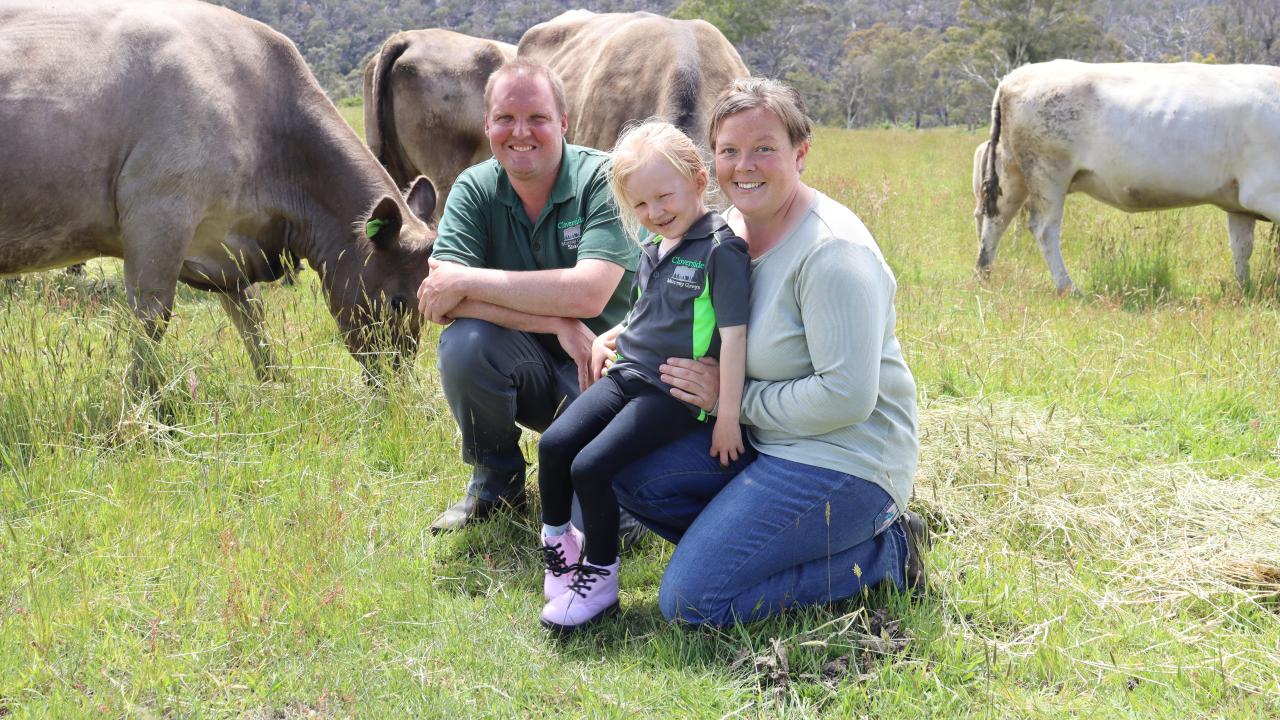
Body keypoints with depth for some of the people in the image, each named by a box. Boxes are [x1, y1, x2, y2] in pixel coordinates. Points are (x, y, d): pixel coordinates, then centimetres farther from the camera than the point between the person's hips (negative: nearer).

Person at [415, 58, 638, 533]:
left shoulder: (604, 179, -15)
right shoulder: (475, 189, -4)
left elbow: (588, 293, -29)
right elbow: (439, 290, -19)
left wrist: (466, 283, -25)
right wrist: (555, 321, -29)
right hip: (525, 367, 3)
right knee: (463, 341, -29)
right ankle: (496, 480, -2)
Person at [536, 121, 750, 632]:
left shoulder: (721, 249, -14)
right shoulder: (653, 248, 13)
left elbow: (733, 334, -16)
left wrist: (727, 415, -17)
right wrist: (610, 336, 14)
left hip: (675, 393, -8)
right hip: (626, 374, 8)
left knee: (591, 466, -18)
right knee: (554, 444, -7)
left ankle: (600, 581, -3)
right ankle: (558, 542, 15)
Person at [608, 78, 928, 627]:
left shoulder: (831, 251, -21)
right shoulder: (730, 226, 5)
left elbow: (846, 396, -25)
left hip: (843, 457, -9)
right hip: (761, 440, 9)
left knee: (691, 601, -15)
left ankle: (885, 554, -2)